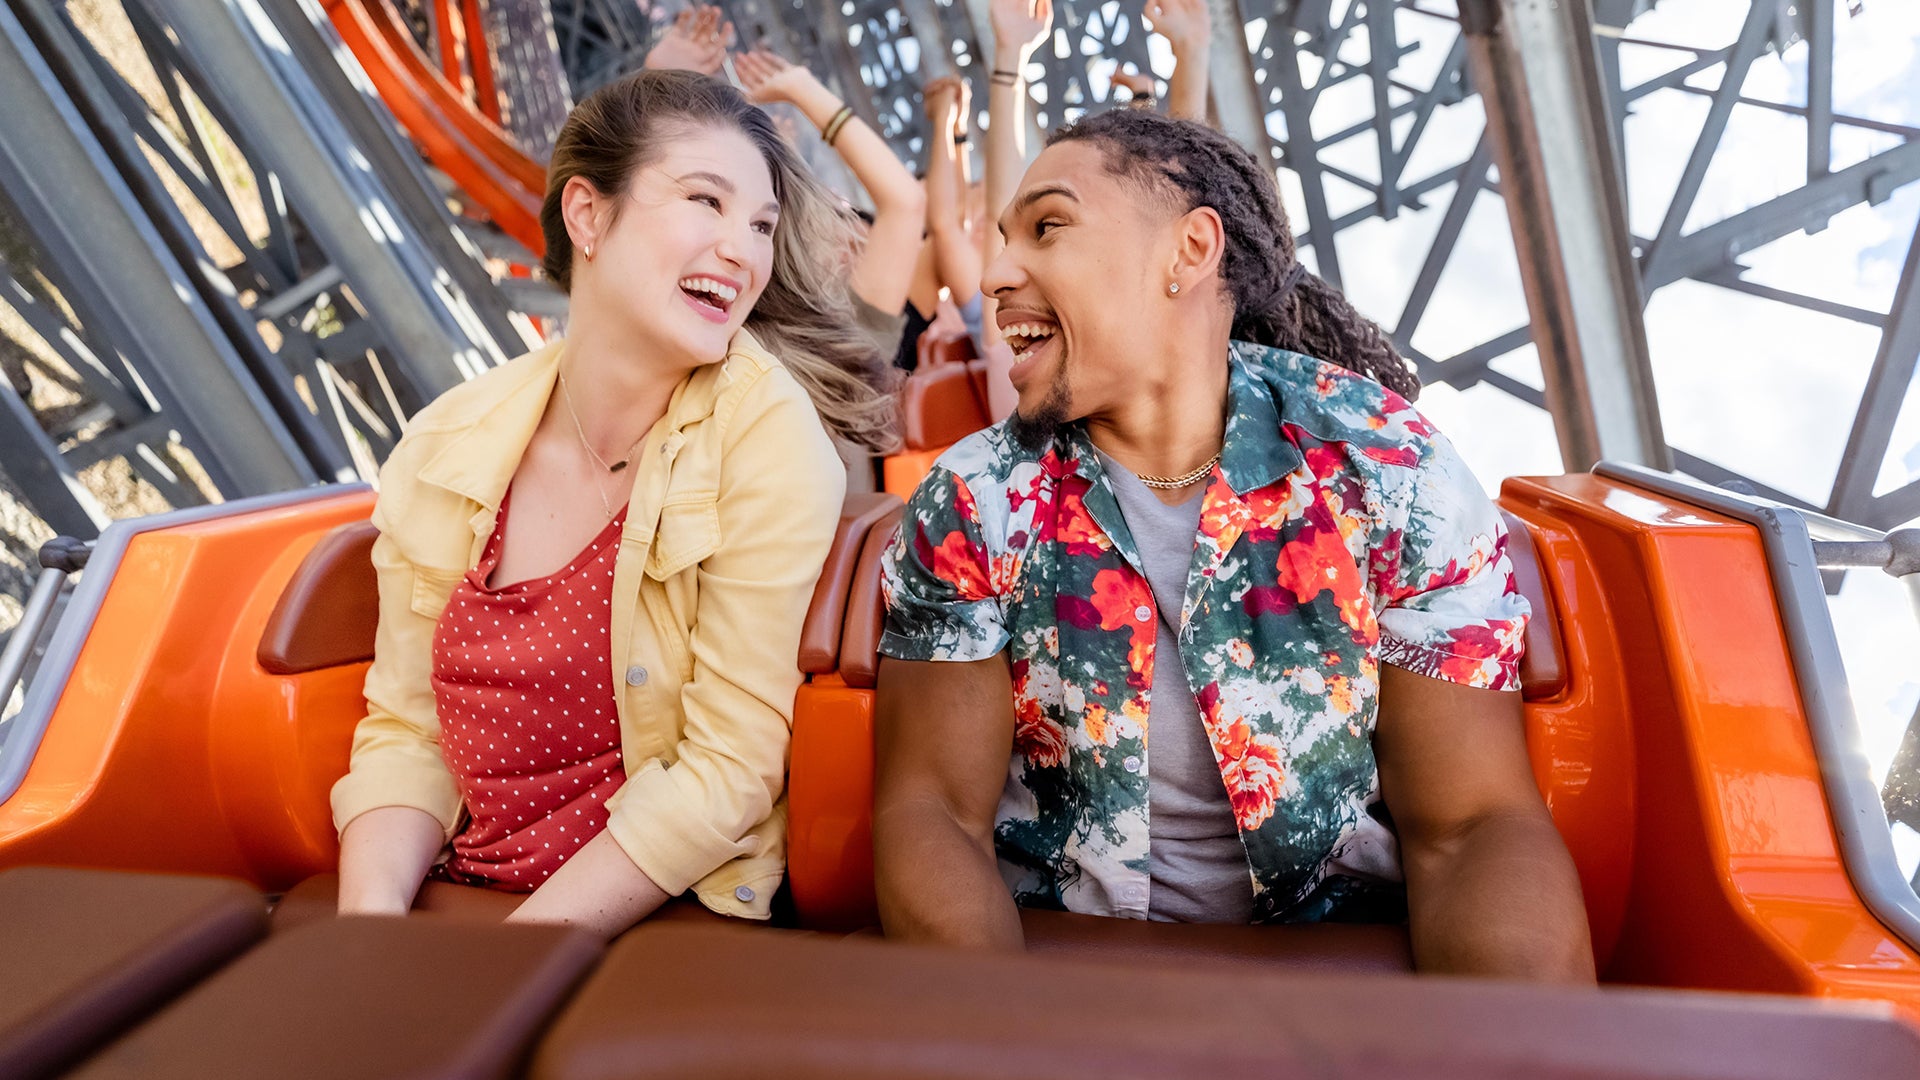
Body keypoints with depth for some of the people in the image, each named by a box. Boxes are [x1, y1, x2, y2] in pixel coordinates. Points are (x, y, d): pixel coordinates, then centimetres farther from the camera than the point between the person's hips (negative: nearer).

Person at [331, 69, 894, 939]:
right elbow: (405, 728, 4)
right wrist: (371, 921, -13)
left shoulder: (766, 433, -15)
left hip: (666, 919, -3)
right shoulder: (446, 445, -1)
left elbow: (731, 764, -16)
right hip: (452, 901, 4)